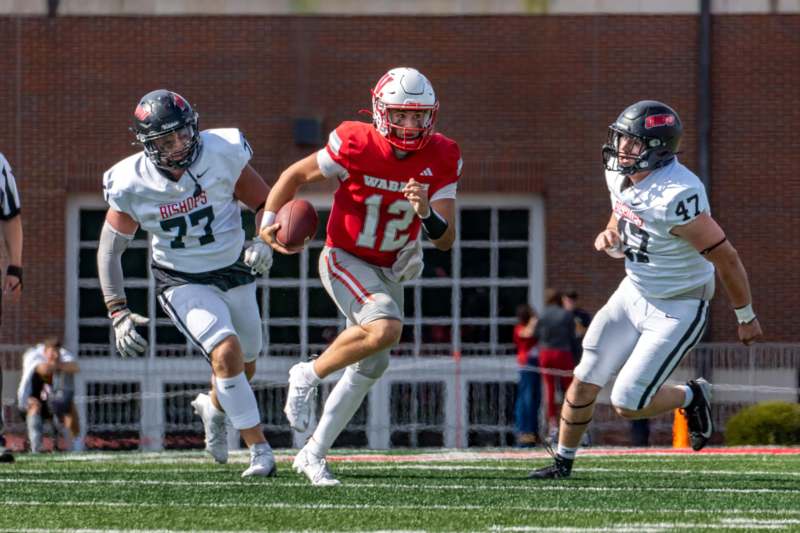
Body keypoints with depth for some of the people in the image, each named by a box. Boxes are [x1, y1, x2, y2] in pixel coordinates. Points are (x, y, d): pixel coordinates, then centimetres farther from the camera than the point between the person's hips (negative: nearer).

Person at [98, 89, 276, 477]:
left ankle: (213, 408, 52)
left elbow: (265, 203, -4)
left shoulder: (222, 154, -19)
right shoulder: (132, 185, -19)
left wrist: (265, 244, -24)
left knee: (244, 368, 17)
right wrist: (118, 314, -15)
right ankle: (259, 449, -13)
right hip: (183, 282, -3)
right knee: (227, 353, -25)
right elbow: (108, 251, -8)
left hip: (234, 272, 3)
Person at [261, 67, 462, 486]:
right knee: (385, 329, -31)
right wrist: (269, 219, -12)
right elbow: (297, 174, -6)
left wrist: (426, 213, -32)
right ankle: (309, 376, -8)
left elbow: (445, 240, -12)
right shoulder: (356, 146, -23)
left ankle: (314, 454, 25)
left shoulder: (441, 160, -11)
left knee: (371, 366, 11)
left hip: (388, 270, 6)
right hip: (345, 260, -6)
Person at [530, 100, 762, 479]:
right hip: (634, 292, 8)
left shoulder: (677, 196, -31)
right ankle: (563, 462, 26)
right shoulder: (621, 177, -5)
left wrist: (746, 318, -12)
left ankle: (691, 397, 20)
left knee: (627, 404, -8)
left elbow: (726, 257, -23)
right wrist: (607, 239, -12)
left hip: (677, 309, -8)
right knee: (584, 383, 7)